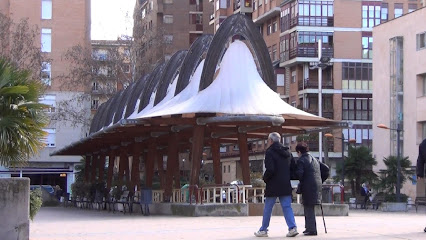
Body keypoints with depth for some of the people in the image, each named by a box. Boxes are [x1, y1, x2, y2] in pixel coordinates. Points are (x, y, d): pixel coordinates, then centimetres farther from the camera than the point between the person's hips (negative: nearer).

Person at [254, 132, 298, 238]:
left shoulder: (270, 152, -10)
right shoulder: (287, 152, 11)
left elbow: (270, 170, -19)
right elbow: (294, 168, 12)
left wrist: (265, 178, -3)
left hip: (273, 185, -5)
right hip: (286, 185, 5)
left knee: (267, 208, 5)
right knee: (287, 207, 5)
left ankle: (263, 230, 12)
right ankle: (292, 227, -10)